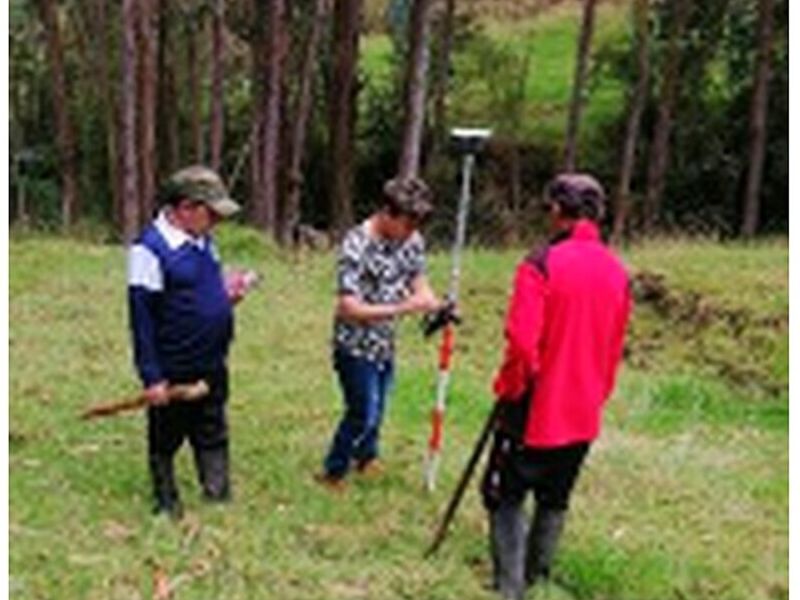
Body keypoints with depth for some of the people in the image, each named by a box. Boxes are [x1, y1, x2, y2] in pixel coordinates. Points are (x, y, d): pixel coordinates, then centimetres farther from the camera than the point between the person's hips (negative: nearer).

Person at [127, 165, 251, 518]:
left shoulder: (203, 241, 6)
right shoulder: (150, 249, -18)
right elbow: (141, 317, -17)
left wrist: (227, 294, -1)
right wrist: (152, 378, -17)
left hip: (212, 370, 7)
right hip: (173, 375, -7)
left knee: (213, 440, 16)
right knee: (165, 444, 12)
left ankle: (219, 502, 28)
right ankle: (168, 507, 28)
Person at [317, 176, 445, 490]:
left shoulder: (412, 241, -5)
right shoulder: (356, 245, -25)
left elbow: (419, 283, 5)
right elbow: (349, 308, -28)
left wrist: (437, 307, -17)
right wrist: (401, 308, -34)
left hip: (385, 343, 6)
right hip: (356, 345, -6)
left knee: (376, 409, 19)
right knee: (363, 413, -6)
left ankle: (366, 457, 44)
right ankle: (332, 473, 13)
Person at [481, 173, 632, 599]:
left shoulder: (541, 265, -17)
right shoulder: (617, 272, 2)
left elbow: (522, 342, -21)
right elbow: (614, 349, 11)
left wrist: (508, 389, -5)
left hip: (535, 409, -5)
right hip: (584, 415, 6)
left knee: (506, 498, 6)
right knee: (554, 502, 18)